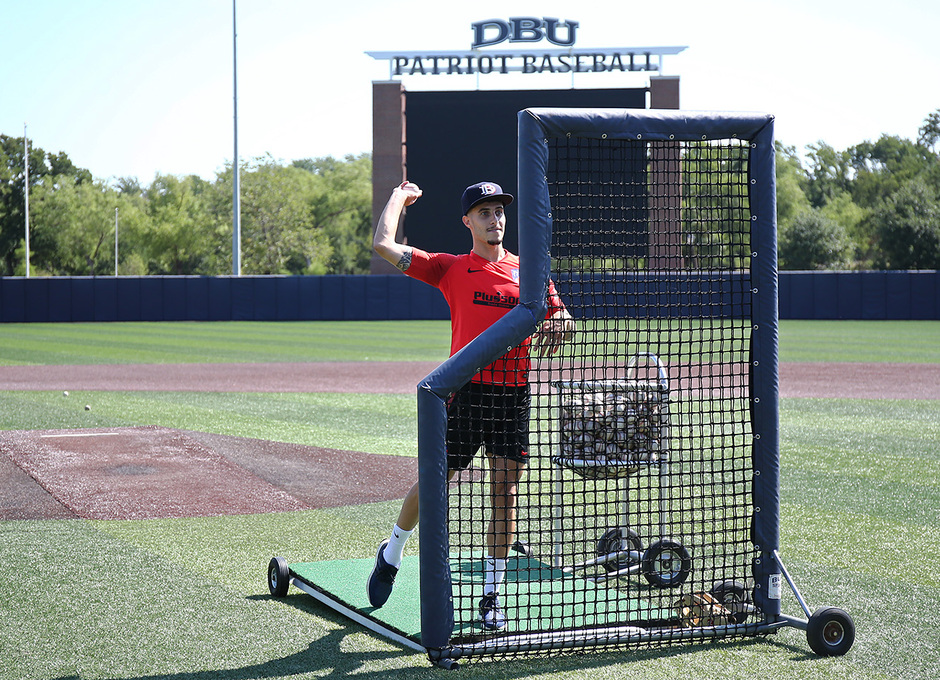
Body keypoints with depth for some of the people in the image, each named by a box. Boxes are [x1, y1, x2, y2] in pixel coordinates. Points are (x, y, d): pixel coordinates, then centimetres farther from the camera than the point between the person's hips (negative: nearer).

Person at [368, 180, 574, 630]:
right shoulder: (451, 268, 4)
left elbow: (563, 319, 13)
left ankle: (491, 594, 10)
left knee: (505, 493, 0)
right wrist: (399, 198, 12)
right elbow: (383, 245, -1)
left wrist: (554, 330, -10)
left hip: (514, 394, 2)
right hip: (466, 391, -2)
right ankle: (392, 552, 33)